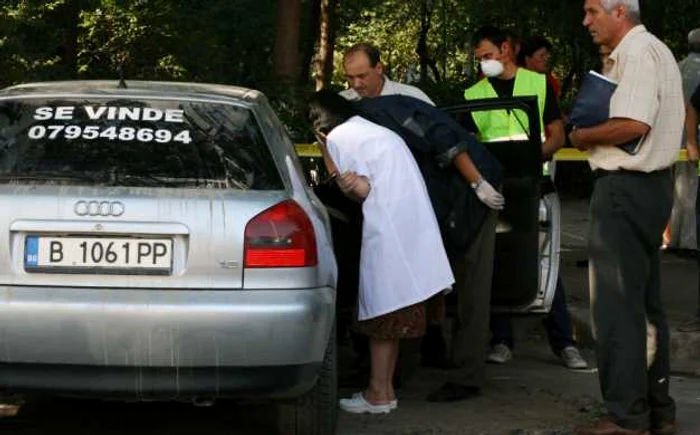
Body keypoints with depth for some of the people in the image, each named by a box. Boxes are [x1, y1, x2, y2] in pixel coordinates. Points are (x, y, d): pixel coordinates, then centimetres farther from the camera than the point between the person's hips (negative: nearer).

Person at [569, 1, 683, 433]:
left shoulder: (637, 52, -15)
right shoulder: (653, 50, 18)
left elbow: (634, 124, -26)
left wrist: (584, 136, -11)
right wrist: (594, 134, 10)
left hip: (625, 187, -11)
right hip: (650, 183, 11)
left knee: (618, 304, -6)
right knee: (646, 302, 14)